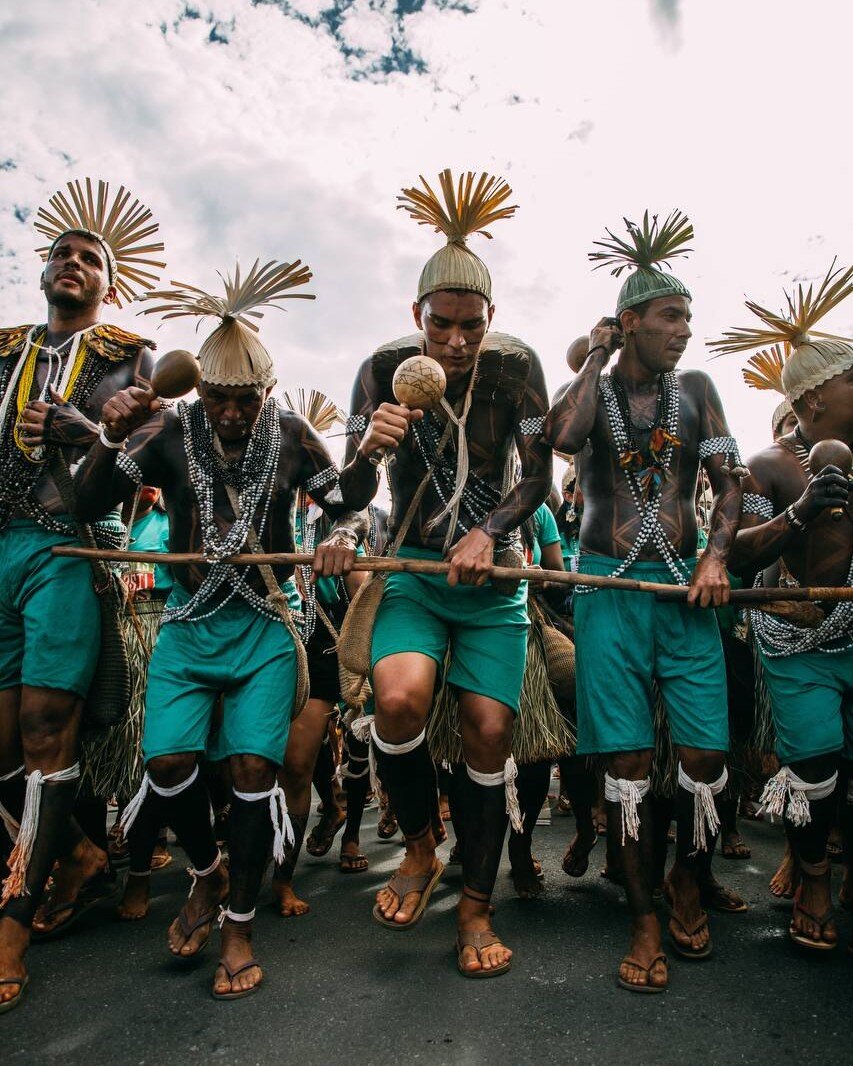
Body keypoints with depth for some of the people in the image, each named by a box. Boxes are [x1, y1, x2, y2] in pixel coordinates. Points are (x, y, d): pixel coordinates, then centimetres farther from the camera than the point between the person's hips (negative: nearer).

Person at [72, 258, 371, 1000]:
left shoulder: (292, 436, -1)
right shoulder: (169, 432, -1)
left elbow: (350, 506, 4)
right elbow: (88, 505, -3)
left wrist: (344, 537, -19)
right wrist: (112, 437, -19)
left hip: (267, 622, -1)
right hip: (190, 623, 1)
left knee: (254, 764, -8)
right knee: (169, 758, -11)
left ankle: (239, 926, 15)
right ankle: (207, 875, 23)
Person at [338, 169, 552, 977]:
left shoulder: (516, 366, -4)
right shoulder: (385, 369, -5)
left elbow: (538, 475, -3)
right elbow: (352, 491, -7)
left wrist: (488, 533, -21)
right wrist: (367, 449, -30)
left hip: (491, 574, 1)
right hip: (413, 567, 0)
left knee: (489, 730, -4)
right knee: (399, 699, -25)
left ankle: (476, 906, 17)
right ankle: (418, 849, 6)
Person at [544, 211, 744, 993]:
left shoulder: (693, 389, 13)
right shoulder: (590, 391, 6)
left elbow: (729, 480, 8)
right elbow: (562, 437, -18)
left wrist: (717, 555, -9)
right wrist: (598, 357, -4)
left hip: (685, 584, 2)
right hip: (611, 585, -2)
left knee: (706, 752, -2)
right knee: (627, 758, -2)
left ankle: (689, 883, 26)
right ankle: (645, 921, 14)